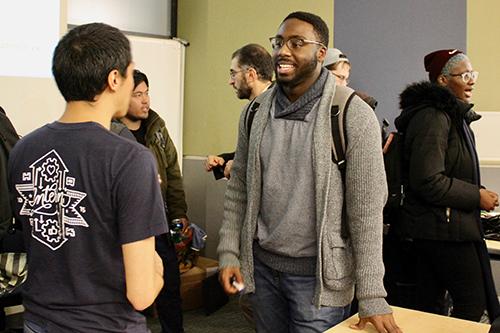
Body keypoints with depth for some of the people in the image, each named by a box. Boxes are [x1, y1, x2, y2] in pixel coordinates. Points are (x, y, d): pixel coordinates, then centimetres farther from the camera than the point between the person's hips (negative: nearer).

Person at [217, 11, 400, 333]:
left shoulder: (353, 116, -13)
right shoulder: (256, 112, 3)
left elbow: (366, 211, -14)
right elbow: (239, 189, 7)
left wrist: (372, 298, -15)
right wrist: (229, 254, 0)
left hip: (318, 273, -4)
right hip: (261, 265, 5)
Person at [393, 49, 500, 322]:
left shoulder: (450, 115, 17)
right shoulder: (433, 117, -16)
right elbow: (428, 181, -23)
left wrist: (477, 192, 14)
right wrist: (477, 196, -15)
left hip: (431, 228, 10)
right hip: (445, 227, -10)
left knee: (429, 306, 13)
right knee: (473, 304, -4)